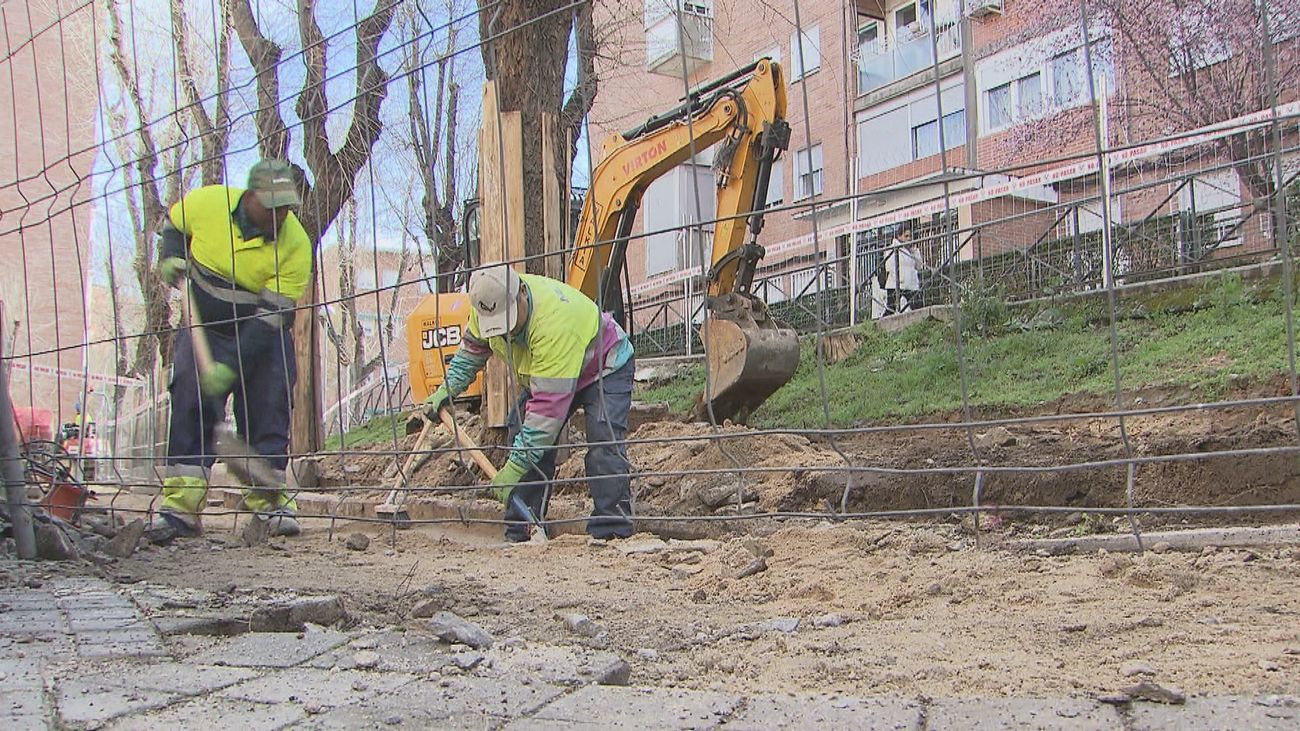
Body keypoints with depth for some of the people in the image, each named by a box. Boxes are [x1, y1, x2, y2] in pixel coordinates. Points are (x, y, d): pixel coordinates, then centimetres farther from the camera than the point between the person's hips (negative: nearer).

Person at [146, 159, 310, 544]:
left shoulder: (295, 246, -22)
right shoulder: (205, 202, -16)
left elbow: (272, 317, -23)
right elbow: (173, 223, 10)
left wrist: (230, 367, -27)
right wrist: (171, 258, -10)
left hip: (265, 337, -1)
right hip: (204, 328, 1)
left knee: (268, 410, -4)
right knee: (191, 405, -7)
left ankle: (267, 499, 7)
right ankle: (180, 505, -4)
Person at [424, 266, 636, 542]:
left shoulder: (554, 322, -45)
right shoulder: (487, 305, -21)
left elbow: (549, 405, -44)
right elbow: (473, 346, 6)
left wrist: (515, 466, -42)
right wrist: (447, 389, -3)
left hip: (606, 368, -7)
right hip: (542, 372, 7)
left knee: (603, 443, -26)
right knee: (522, 434, -5)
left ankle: (612, 531, -23)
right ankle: (519, 534, -1)